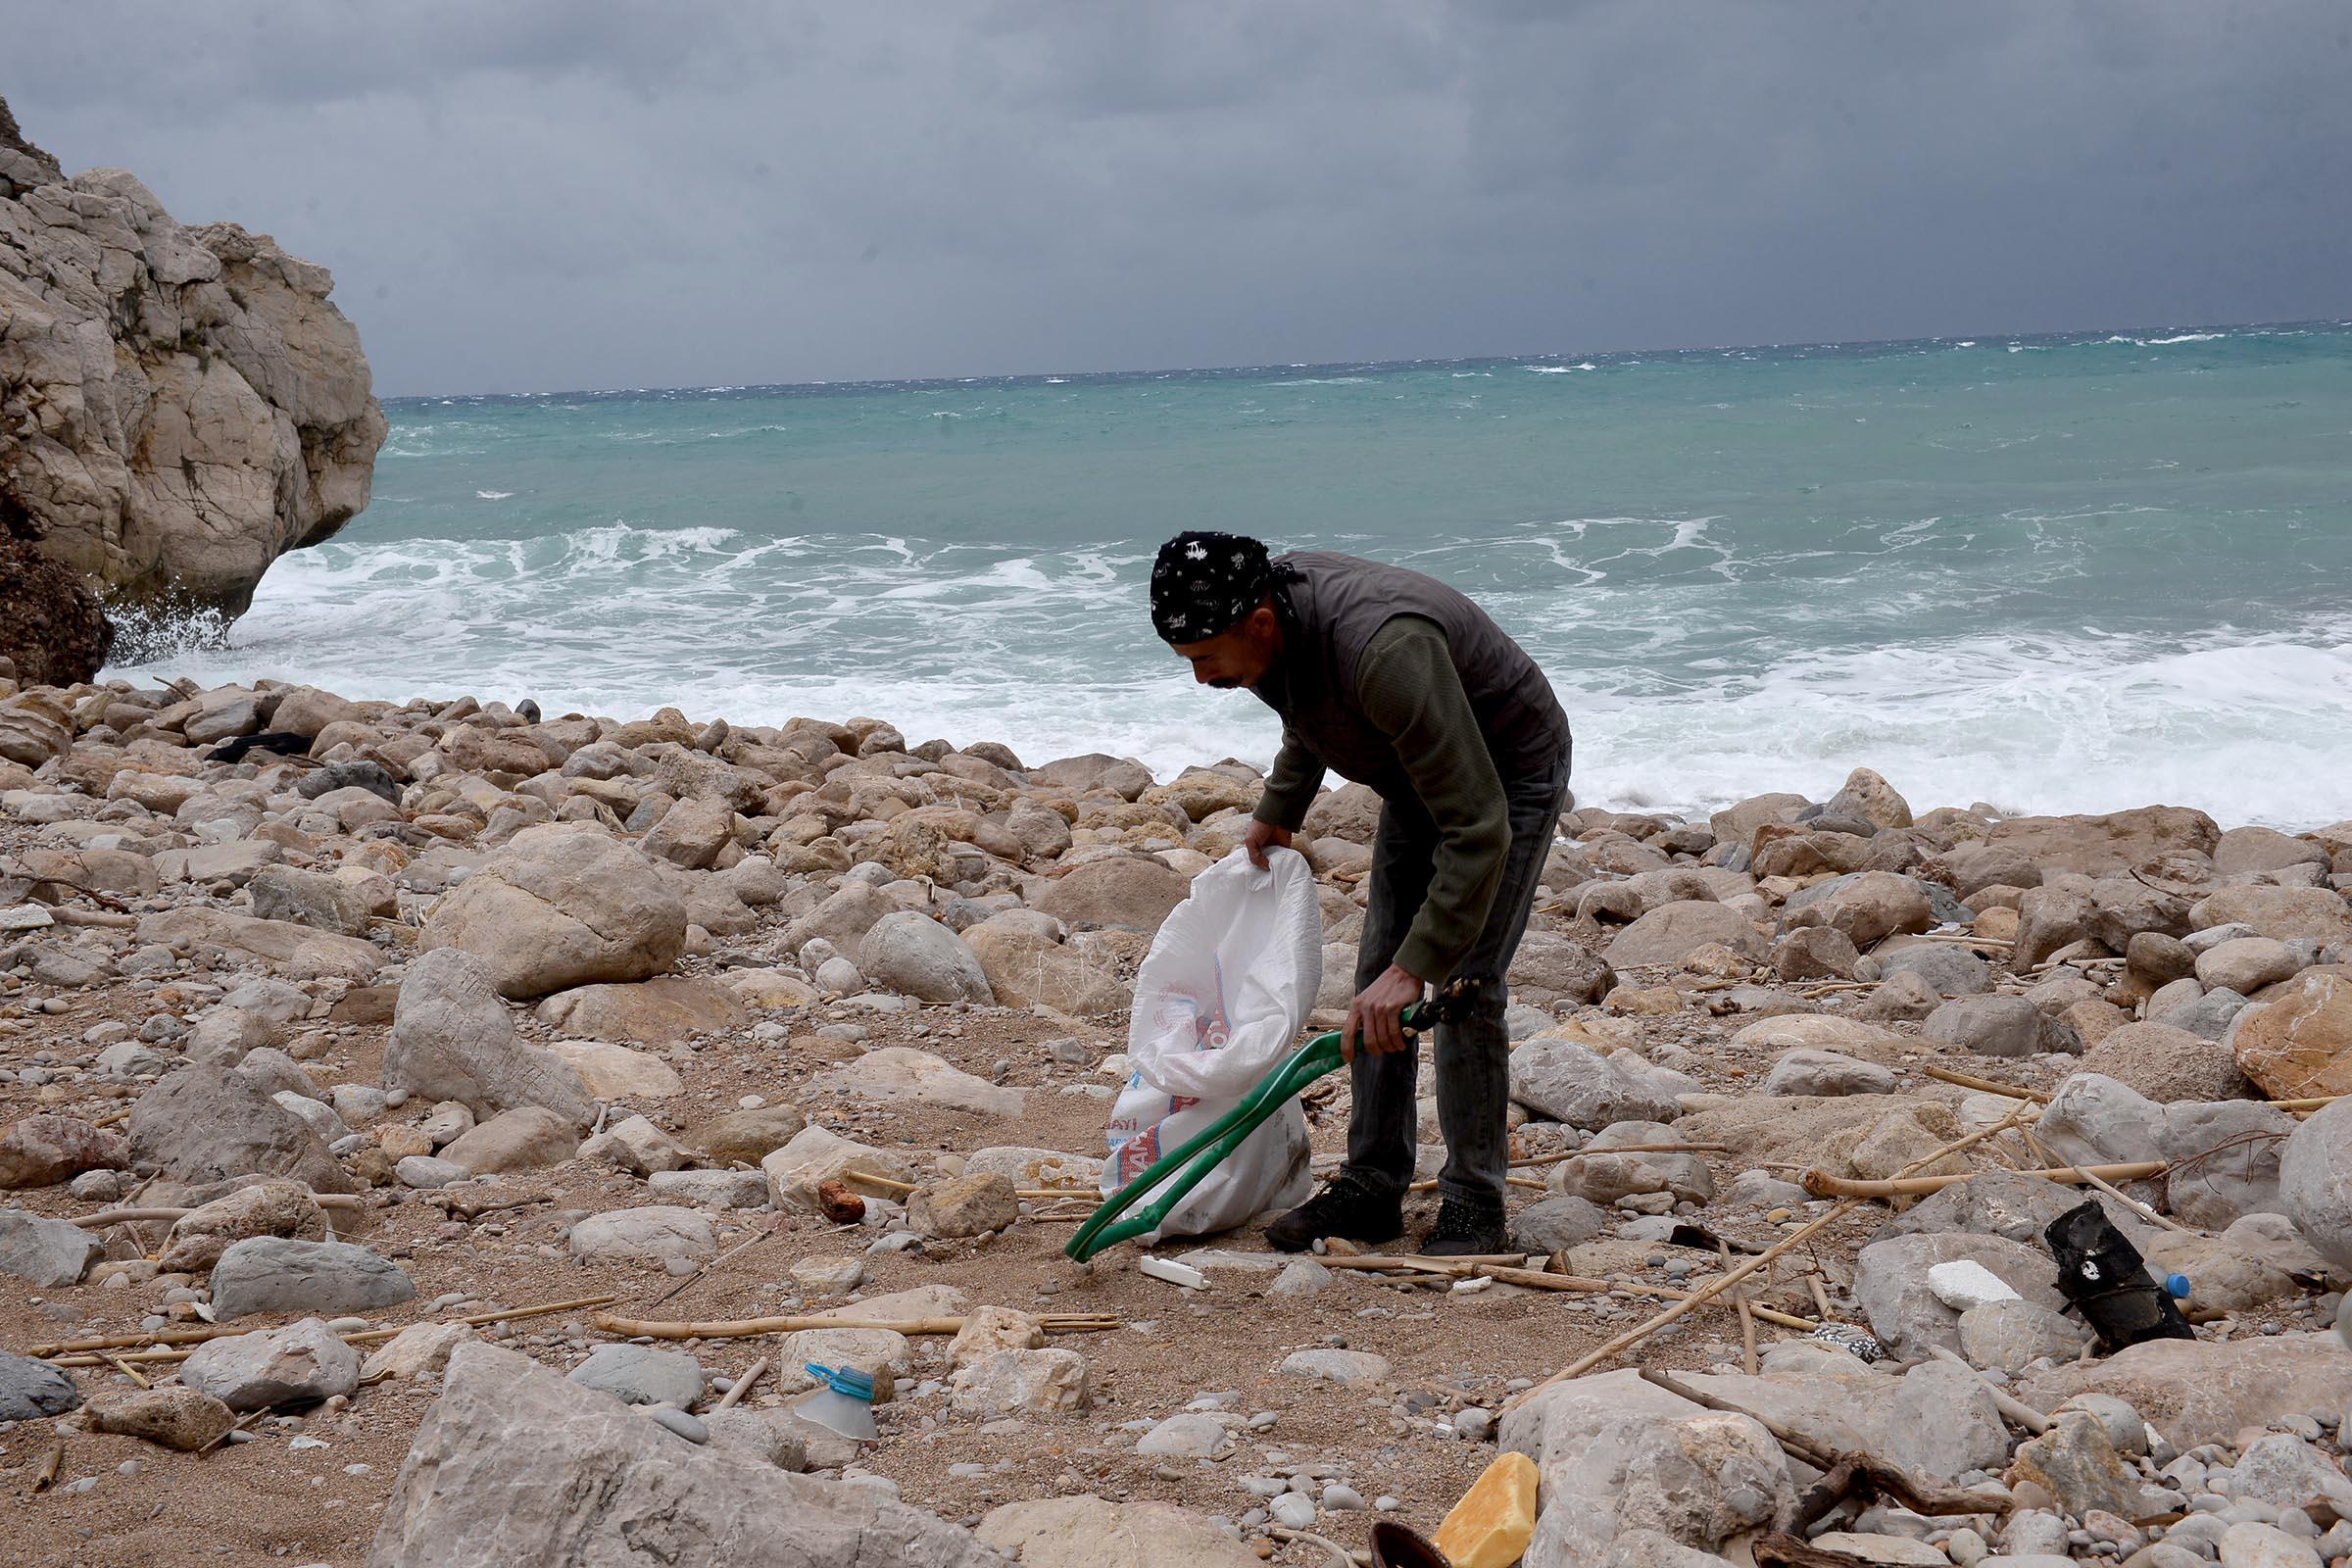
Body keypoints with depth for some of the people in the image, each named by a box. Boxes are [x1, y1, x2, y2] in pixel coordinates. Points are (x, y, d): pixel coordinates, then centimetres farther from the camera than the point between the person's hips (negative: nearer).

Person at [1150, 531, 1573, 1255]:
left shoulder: (1385, 652, -42)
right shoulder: (1272, 608, -15)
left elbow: (1478, 832, -41)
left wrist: (1413, 969, -42)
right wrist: (1278, 809, 17)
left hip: (1511, 774, -8)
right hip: (1420, 774, 8)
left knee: (1466, 986, -13)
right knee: (1377, 976, 5)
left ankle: (1474, 1203, -2)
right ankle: (1371, 1189, 12)